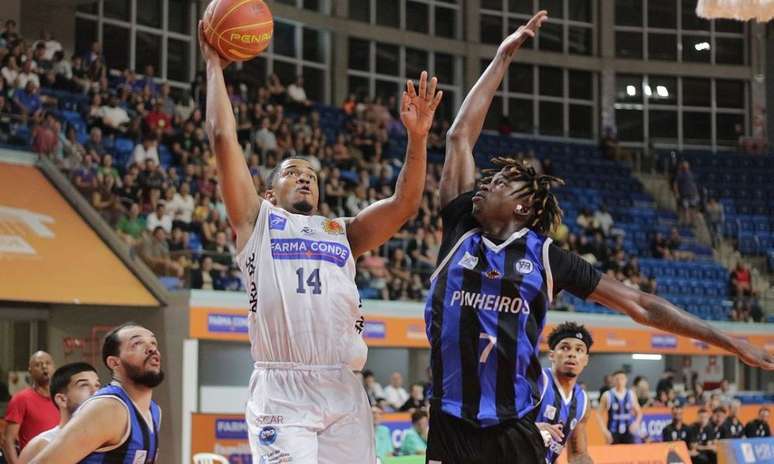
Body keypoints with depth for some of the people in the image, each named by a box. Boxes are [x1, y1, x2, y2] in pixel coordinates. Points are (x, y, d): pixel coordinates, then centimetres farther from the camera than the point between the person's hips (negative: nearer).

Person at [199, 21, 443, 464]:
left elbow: (404, 204, 11)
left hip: (343, 392, 4)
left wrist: (417, 137, 0)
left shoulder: (343, 233, 25)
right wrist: (215, 66, 15)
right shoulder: (258, 222, 16)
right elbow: (223, 136, 9)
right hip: (281, 392, -4)